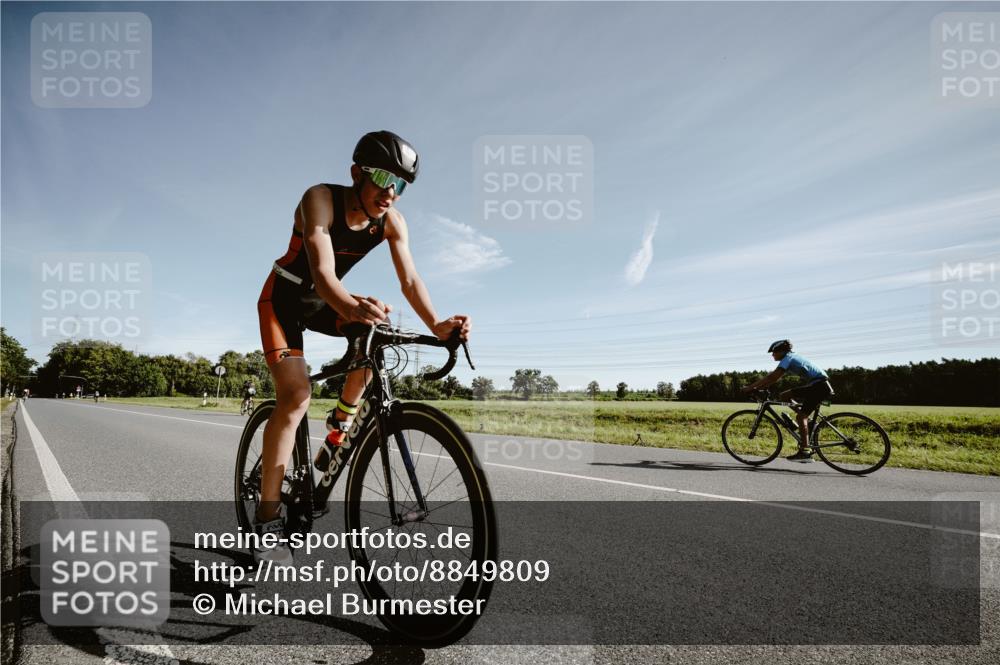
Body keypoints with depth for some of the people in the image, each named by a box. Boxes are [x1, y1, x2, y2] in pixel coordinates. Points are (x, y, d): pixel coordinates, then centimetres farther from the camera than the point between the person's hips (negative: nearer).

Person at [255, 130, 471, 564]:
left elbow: (409, 280, -22)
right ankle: (268, 518, -13)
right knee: (295, 396, -20)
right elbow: (323, 273, -41)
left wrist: (436, 325, -40)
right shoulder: (320, 199, -28)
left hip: (323, 301, 5)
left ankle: (337, 436, -4)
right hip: (284, 298, -5)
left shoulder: (392, 222, -13)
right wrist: (352, 308, -62)